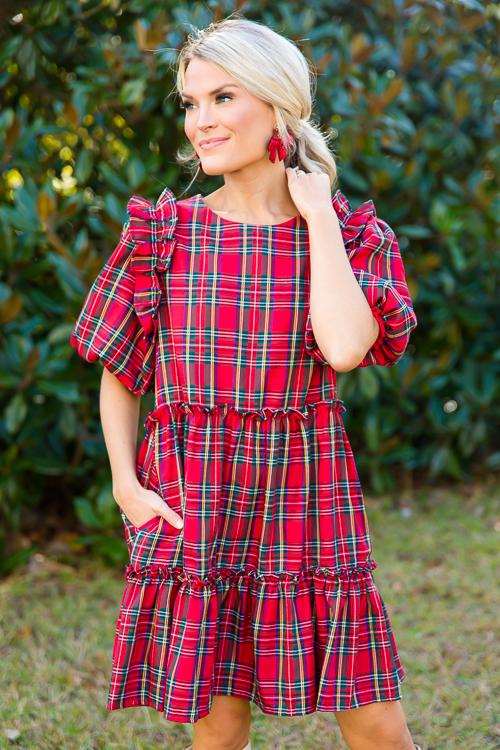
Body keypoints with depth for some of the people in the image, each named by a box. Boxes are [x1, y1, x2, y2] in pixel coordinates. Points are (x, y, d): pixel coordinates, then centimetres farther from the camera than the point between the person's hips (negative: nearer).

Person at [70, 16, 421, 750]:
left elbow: (343, 348, -19)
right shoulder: (162, 231, 2)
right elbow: (118, 373, 9)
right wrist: (125, 483, -3)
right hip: (192, 503, 0)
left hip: (305, 492, 0)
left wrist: (318, 217, -11)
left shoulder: (351, 234, 0)